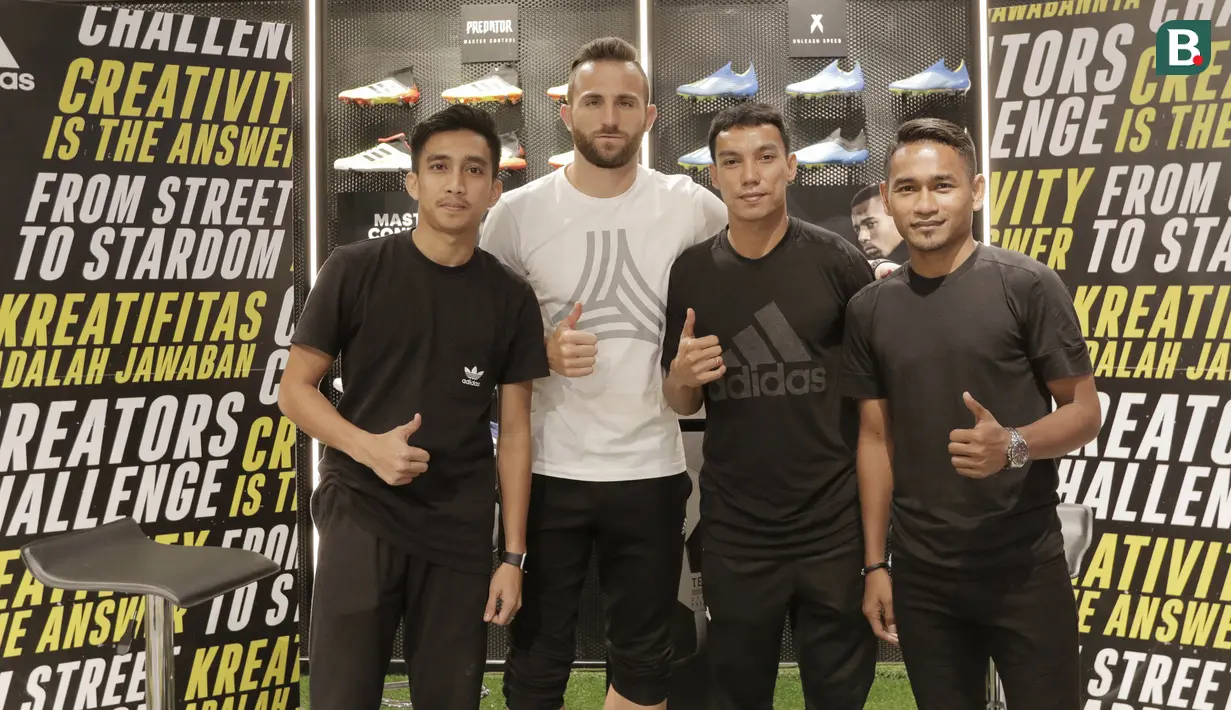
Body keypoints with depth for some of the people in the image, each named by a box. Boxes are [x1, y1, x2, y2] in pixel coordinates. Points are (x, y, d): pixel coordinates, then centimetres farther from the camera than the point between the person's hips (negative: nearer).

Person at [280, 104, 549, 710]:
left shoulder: (511, 299, 2)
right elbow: (294, 389, -1)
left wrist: (514, 554, 1)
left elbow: (514, 429, 4)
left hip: (462, 534, 2)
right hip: (360, 517, -2)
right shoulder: (355, 271, -4)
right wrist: (369, 446, -19)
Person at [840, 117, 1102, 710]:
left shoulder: (1028, 286, -8)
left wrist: (1013, 445, -27)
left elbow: (1085, 411, -6)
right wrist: (874, 563, 6)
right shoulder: (869, 310, 3)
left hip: (1025, 567, -3)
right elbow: (876, 437, 7)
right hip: (920, 573, 3)